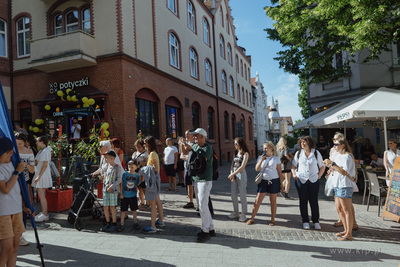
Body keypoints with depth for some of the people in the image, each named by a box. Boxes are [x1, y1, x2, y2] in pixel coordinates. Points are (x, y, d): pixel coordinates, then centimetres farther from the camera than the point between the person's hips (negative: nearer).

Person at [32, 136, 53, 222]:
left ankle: (44, 215, -2)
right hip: (39, 175, 10)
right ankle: (43, 213, 19)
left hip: (43, 175, -10)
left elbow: (45, 165, -19)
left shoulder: (46, 151, -14)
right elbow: (36, 162, 17)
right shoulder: (41, 151, 17)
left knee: (41, 195, -7)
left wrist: (39, 176, -21)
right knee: (40, 195, 12)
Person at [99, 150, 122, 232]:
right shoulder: (107, 166, 14)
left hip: (113, 190, -6)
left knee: (112, 207, -3)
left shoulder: (117, 167, -7)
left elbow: (119, 179, -11)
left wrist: (111, 186, -17)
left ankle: (114, 224, 8)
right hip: (105, 189, 6)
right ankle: (108, 223, 21)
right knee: (105, 207, 7)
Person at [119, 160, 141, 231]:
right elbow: (121, 183, -1)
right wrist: (121, 193, -4)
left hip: (133, 196, 1)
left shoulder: (137, 175, 0)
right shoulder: (125, 174, -5)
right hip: (124, 196, -1)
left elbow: (137, 184, 7)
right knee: (123, 210, 5)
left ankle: (135, 223, 24)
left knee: (134, 210, 10)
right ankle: (122, 224, 16)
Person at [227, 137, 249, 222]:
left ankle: (243, 214, 8)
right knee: (233, 195, 10)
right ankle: (235, 212, 22)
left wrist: (232, 174, -16)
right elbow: (232, 165, 10)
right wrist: (231, 174, -6)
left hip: (241, 174, -7)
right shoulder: (236, 153, 13)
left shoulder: (245, 153, -7)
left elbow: (242, 167, -16)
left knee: (242, 195, -1)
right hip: (234, 174, 7)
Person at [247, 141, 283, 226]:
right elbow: (257, 169, -2)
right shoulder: (260, 157, 8)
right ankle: (252, 218, 10)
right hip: (263, 181, 2)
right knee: (257, 201, 0)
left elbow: (279, 172, 3)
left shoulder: (276, 158, 2)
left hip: (274, 181, -1)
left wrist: (281, 183, 0)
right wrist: (261, 160, -14)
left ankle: (272, 220, 21)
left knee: (273, 201, 7)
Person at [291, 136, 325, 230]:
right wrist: (294, 174, 0)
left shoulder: (316, 153, 5)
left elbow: (322, 167, 10)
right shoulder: (298, 153, 9)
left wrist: (318, 176, -1)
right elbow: (293, 166, 15)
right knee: (303, 201, 4)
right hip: (301, 180, 1)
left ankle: (316, 221, 15)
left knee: (314, 201, 2)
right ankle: (305, 222, 15)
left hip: (313, 181, -1)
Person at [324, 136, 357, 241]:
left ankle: (349, 234, 2)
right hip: (338, 185, 10)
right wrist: (330, 165, 4)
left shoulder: (347, 156, -13)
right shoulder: (338, 155, 16)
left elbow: (344, 172, -21)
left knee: (347, 210, -4)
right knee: (340, 209, 14)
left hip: (345, 186, -10)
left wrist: (333, 164, -21)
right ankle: (346, 230, 26)